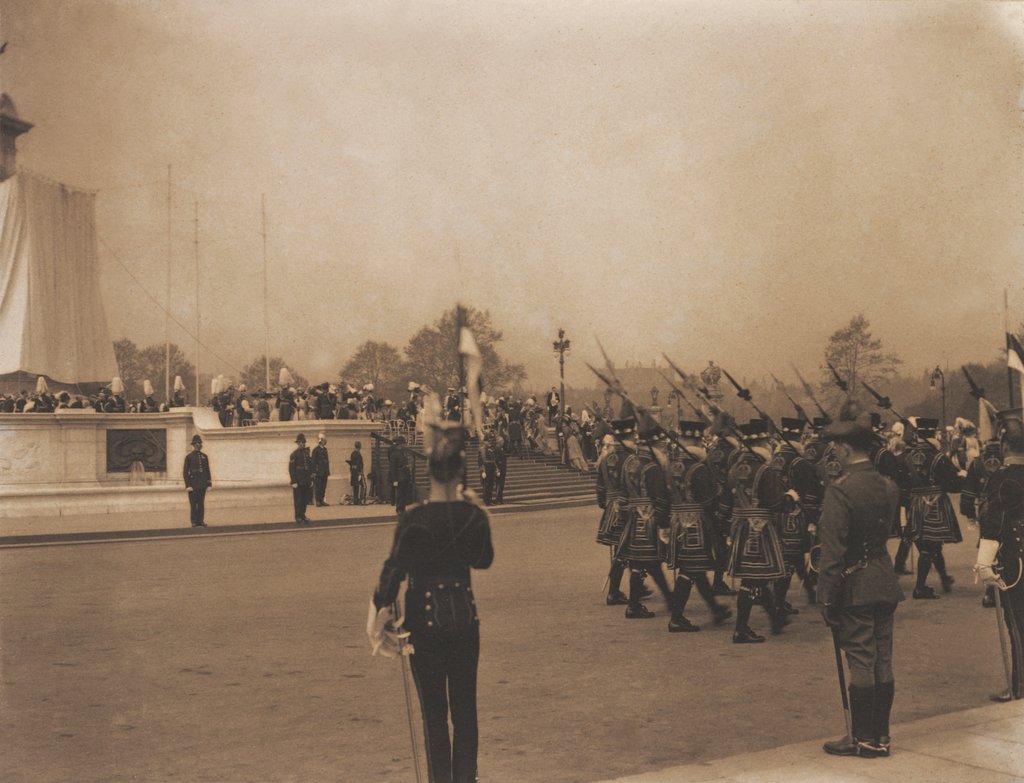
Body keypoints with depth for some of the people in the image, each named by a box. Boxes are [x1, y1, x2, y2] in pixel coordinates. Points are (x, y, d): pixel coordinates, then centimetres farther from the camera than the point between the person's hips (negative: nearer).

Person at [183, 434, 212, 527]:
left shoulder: (204, 456, 11)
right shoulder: (189, 456, -2)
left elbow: (208, 470, 13)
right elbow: (186, 472, -4)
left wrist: (209, 483, 6)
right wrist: (188, 485, -10)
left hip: (202, 484, 4)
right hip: (193, 484, -4)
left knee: (201, 503, 6)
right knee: (193, 503, -2)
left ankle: (201, 521, 10)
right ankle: (194, 522, 2)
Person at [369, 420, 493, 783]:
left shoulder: (414, 519, -16)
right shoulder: (475, 515, -5)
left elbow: (394, 568, -15)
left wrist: (380, 608, -3)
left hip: (425, 619, -3)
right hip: (465, 617, 3)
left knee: (434, 711, 7)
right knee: (465, 708, 13)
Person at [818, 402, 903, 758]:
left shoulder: (840, 489, -17)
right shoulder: (889, 486, 5)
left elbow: (832, 551, -18)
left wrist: (826, 598, -13)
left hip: (856, 587, -7)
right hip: (886, 584, 7)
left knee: (860, 662, 0)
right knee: (882, 661, 11)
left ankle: (863, 739, 8)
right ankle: (881, 736, 19)